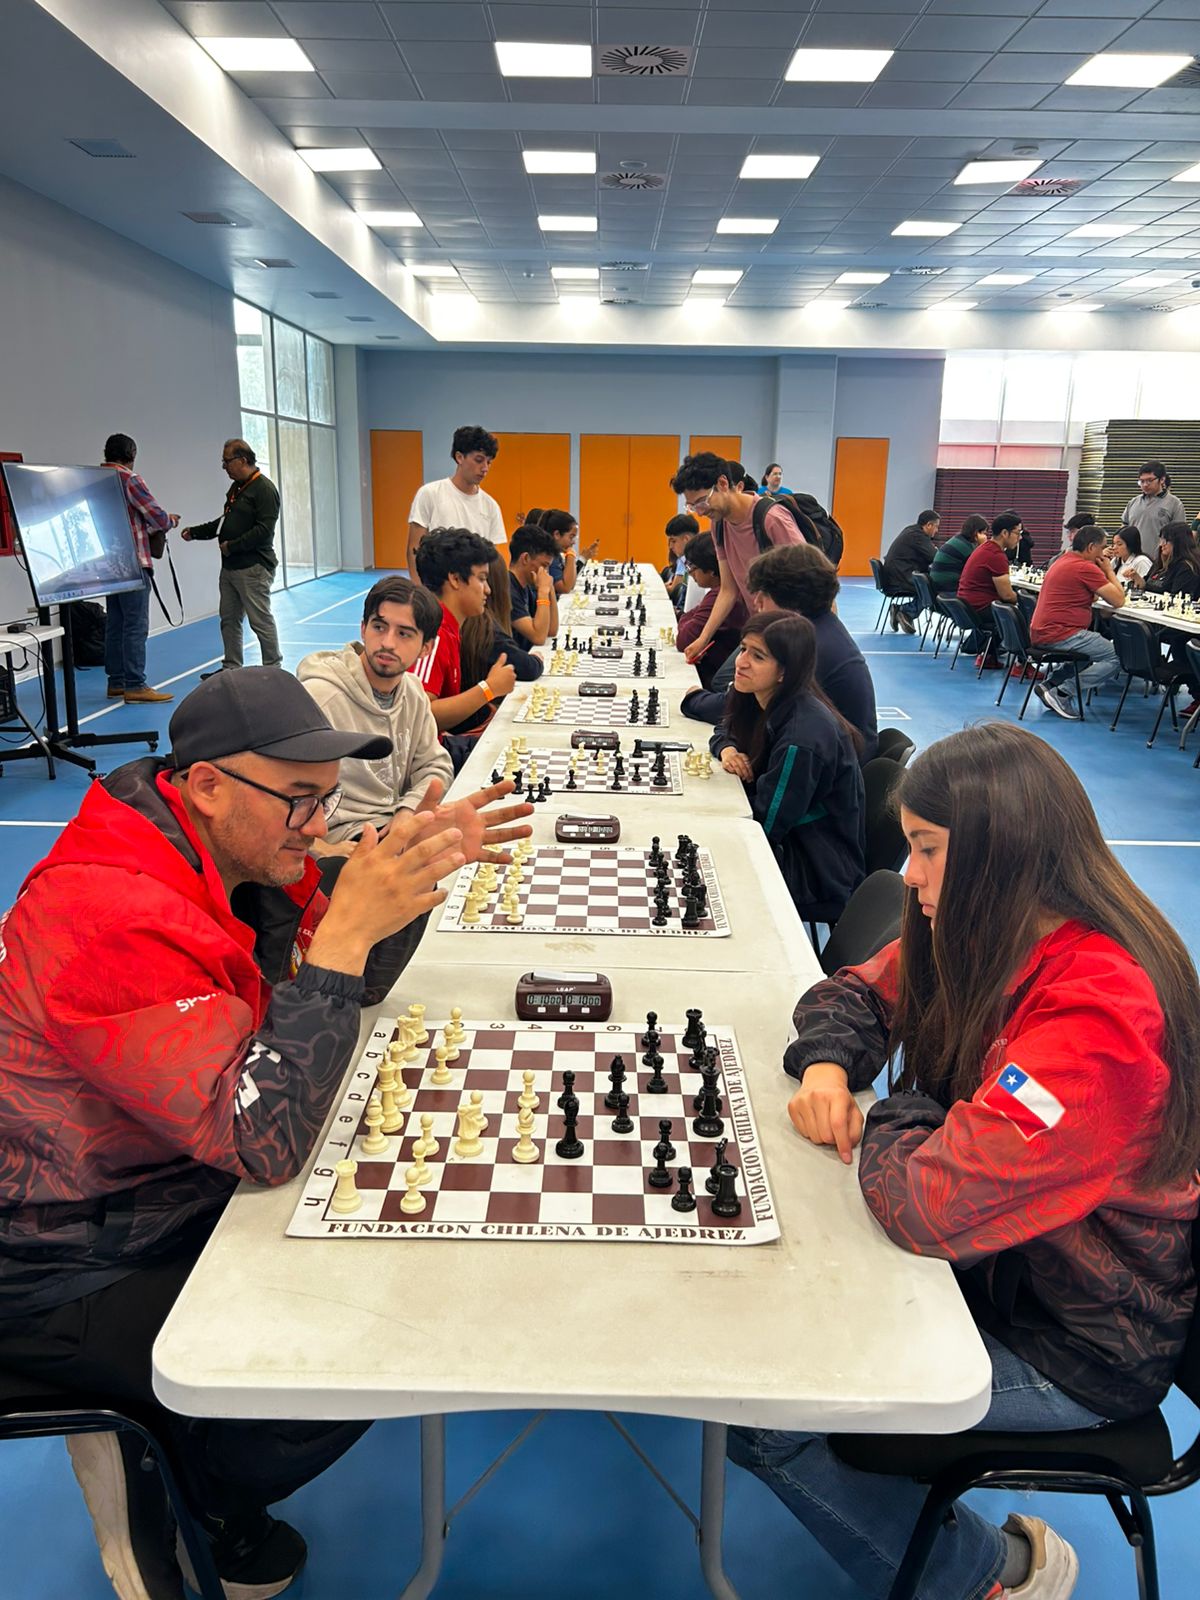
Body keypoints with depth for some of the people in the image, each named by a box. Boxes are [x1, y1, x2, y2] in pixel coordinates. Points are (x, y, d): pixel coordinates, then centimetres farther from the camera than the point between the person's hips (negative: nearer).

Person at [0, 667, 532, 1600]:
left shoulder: (242, 850, -4)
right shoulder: (113, 920, -32)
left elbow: (351, 992, 6)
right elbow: (266, 1142, -35)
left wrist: (413, 864, -11)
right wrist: (344, 929, -38)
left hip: (177, 1191, 9)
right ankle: (181, 1500, 17)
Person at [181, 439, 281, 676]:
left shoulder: (264, 489, -12)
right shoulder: (236, 487, 17)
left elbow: (264, 530, -20)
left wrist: (232, 545, -16)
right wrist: (195, 531, 18)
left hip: (253, 568, -10)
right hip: (230, 566, 10)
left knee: (261, 621, -6)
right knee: (229, 619, 13)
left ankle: (273, 670, 3)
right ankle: (231, 668, 22)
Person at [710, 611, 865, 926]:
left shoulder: (801, 737, -29)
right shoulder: (761, 701, -3)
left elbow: (766, 823, -23)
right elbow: (725, 729, 19)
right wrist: (727, 749, -5)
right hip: (784, 845, 8)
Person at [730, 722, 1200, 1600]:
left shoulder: (1097, 1016, -32)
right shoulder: (990, 935, -5)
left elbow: (932, 1205, -36)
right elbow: (856, 992, 8)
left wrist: (894, 1117, -16)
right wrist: (829, 1065, -12)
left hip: (1071, 1344, -8)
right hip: (990, 1256, 8)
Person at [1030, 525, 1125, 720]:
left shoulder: (1063, 561, 18)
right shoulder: (1086, 568, -12)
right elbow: (1118, 600, -9)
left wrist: (1104, 570, 16)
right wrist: (1108, 570, 5)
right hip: (1060, 634, -10)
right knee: (1117, 658, -9)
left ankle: (1051, 681, 13)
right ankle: (1061, 693, -14)